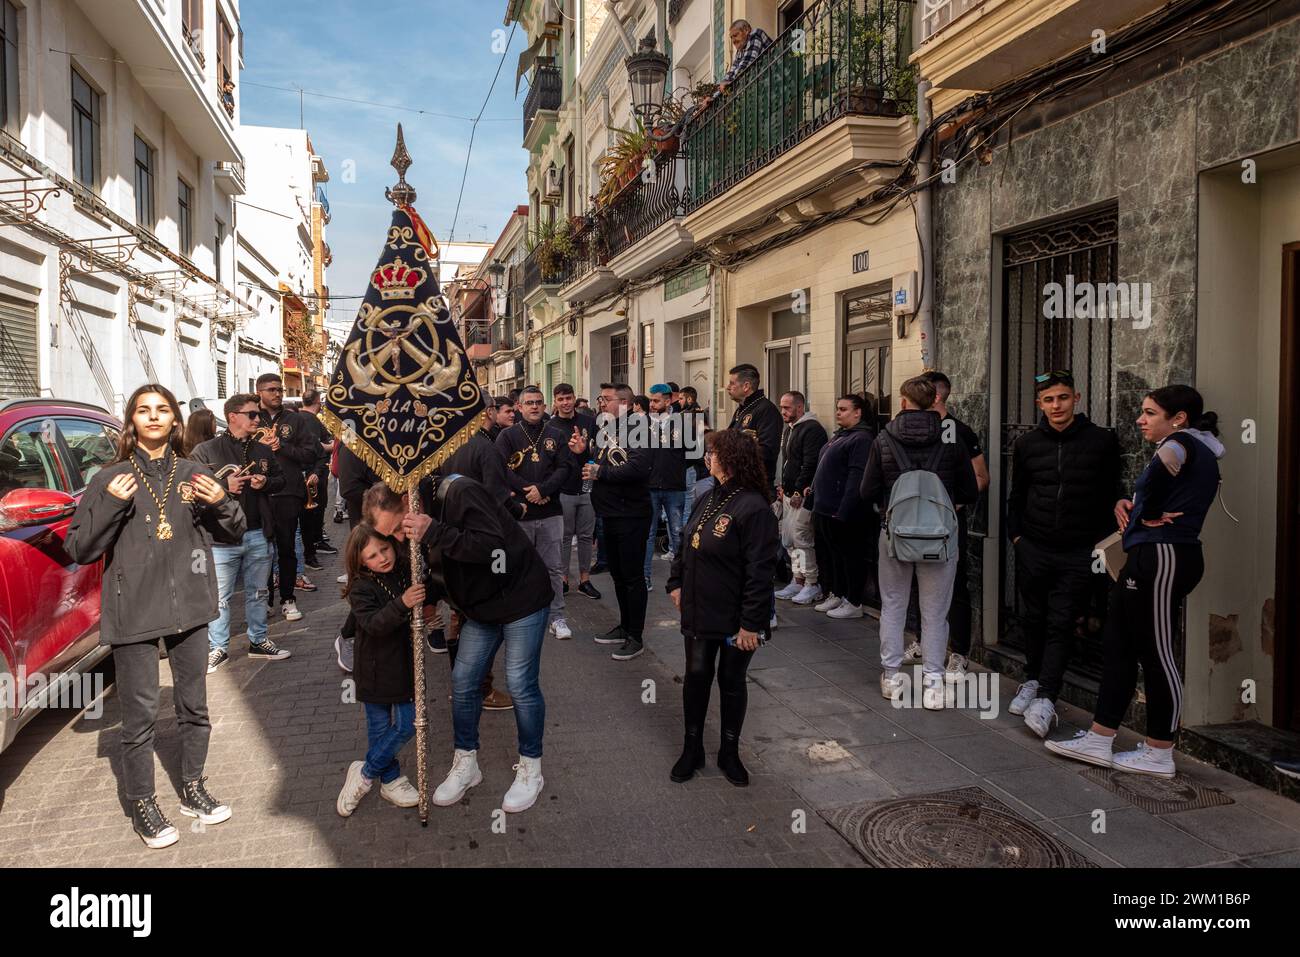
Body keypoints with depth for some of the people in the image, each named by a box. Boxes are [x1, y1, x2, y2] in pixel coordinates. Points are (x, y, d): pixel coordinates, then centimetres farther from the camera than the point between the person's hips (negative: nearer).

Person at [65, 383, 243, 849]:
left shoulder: (194, 475, 5)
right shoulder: (111, 479, -3)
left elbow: (234, 535, 12)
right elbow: (78, 549, -4)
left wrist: (222, 505, -9)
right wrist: (109, 505, -19)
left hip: (189, 606, 3)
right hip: (133, 614, -3)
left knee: (194, 707, 16)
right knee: (140, 717, 5)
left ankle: (193, 790, 34)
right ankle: (143, 807, 23)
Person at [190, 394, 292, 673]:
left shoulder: (263, 451, 11)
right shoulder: (206, 451, -5)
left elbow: (280, 480, 19)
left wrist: (266, 483, -2)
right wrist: (224, 486, -18)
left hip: (259, 534, 5)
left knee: (257, 592, 16)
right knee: (220, 597, 4)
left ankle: (258, 641, 28)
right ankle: (218, 648, 16)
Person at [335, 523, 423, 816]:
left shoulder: (407, 572, -2)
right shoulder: (361, 589, -16)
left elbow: (424, 600, 17)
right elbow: (374, 624, -31)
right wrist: (402, 604, -44)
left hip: (405, 667, 5)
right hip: (376, 669, -5)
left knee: (407, 725, 8)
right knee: (380, 728, 6)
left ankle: (365, 773, 25)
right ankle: (390, 779, 25)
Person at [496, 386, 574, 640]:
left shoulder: (556, 436, 8)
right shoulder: (508, 436, 3)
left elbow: (565, 467, -1)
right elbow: (503, 469, -8)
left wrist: (542, 489, -14)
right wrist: (529, 491, -15)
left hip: (550, 513, 1)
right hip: (519, 513, -1)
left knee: (553, 567, 5)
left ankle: (557, 617, 13)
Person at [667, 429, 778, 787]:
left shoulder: (754, 508, -21)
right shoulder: (711, 499, 5)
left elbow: (760, 571, -23)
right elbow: (686, 543, 17)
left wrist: (751, 623, -22)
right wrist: (676, 582, 10)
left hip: (735, 619, -6)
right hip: (699, 611, 7)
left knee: (731, 682, 10)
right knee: (696, 677, 13)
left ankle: (729, 753, 29)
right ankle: (692, 749, 29)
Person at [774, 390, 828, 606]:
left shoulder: (812, 429, -13)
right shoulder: (788, 430, 18)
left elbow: (810, 465, -19)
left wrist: (799, 491, -19)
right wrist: (781, 486, 16)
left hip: (803, 494, -10)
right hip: (789, 493, 10)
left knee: (801, 537, -9)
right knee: (788, 538, 11)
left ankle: (812, 584, -1)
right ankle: (798, 580, 20)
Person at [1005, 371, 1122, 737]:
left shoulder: (1102, 441, -1)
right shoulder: (1027, 444, 6)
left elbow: (1113, 494, 4)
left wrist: (1102, 540, -3)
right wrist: (1016, 535, 6)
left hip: (1078, 555, -3)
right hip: (1033, 549, 3)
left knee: (1062, 624, -4)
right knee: (1035, 619, 12)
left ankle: (1046, 697, -3)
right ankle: (1032, 680, 26)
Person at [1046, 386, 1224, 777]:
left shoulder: (1182, 443, -9)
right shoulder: (1197, 454, 22)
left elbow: (1164, 464, -33)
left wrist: (1148, 514, -18)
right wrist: (1126, 504, 4)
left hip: (1161, 556, -11)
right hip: (1149, 557, 11)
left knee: (1156, 654, -2)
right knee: (1118, 647, 11)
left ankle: (1159, 756, 10)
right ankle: (1099, 741, 16)